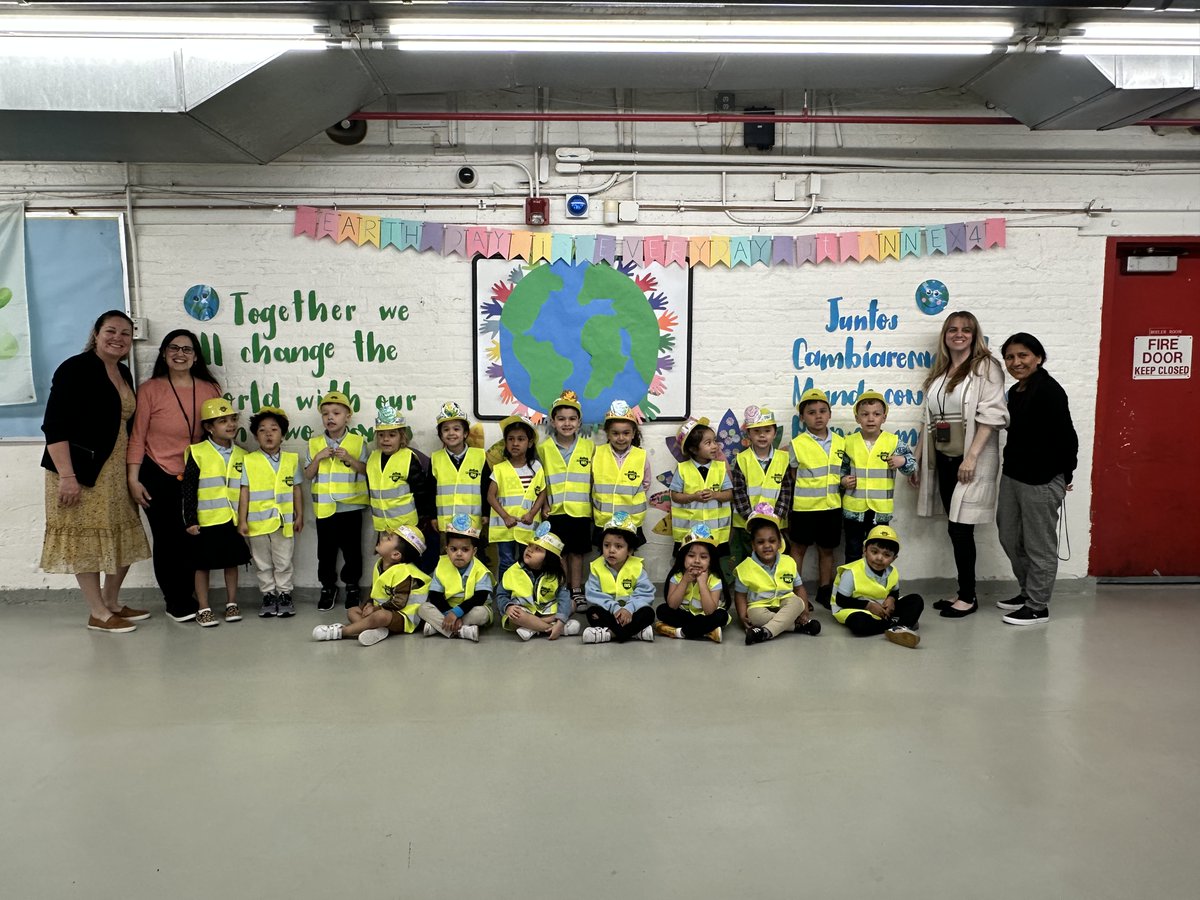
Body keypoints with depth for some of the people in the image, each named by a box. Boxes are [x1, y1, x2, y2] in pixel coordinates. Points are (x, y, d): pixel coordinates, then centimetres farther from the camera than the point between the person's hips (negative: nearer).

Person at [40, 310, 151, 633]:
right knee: (87, 538, 0)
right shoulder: (75, 369, -11)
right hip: (82, 471, -8)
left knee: (124, 538, 12)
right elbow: (54, 426, -16)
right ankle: (98, 613, 10)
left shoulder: (124, 373, 13)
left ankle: (112, 602, 28)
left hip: (118, 471, 8)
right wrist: (66, 476, -21)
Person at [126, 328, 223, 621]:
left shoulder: (210, 390, 1)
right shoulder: (150, 389, -6)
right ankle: (176, 603, 22)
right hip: (158, 477, -2)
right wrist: (133, 479, -8)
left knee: (190, 540, 6)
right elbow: (137, 436, -6)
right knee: (166, 540, 7)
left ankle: (184, 599, 24)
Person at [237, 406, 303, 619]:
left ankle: (285, 594, 20)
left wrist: (299, 516, 5)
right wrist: (242, 520, -4)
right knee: (262, 564, 10)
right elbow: (244, 492, -2)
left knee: (283, 562, 8)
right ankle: (268, 595, 22)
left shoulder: (292, 459, 3)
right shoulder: (249, 461, -2)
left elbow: (297, 490, 7)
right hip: (257, 522, 0)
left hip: (284, 521, 0)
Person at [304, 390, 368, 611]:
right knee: (326, 551, 10)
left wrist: (350, 459, -16)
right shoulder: (314, 443, 6)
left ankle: (352, 586, 21)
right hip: (324, 507, 2)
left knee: (352, 550, 6)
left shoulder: (358, 442, -1)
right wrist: (318, 458, -11)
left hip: (351, 506, -2)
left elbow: (367, 471, -3)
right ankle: (328, 587, 23)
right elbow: (308, 476, 5)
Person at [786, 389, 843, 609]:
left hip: (832, 506, 3)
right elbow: (792, 478, -2)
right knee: (798, 548, 7)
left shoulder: (840, 442, 3)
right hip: (804, 507, -3)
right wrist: (789, 509, -3)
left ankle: (825, 591, 27)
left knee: (827, 550, 14)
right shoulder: (797, 444, -7)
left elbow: (842, 473, 16)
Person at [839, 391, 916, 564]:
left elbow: (912, 464, 2)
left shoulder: (894, 441, -4)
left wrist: (903, 461, -18)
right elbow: (842, 467, 10)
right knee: (853, 552, 11)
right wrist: (843, 480, -8)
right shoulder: (849, 442, -1)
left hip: (881, 509, 0)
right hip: (853, 508, 1)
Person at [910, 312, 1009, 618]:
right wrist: (917, 459, 15)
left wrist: (972, 456, -21)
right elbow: (930, 420, 18)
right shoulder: (939, 373, 16)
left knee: (960, 528, -6)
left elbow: (991, 414, -14)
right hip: (943, 459, 6)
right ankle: (963, 592, 18)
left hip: (970, 460, -6)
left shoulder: (985, 367, -4)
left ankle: (968, 597, 6)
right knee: (956, 529, 10)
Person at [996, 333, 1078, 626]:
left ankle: (1037, 607, 15)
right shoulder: (1015, 392, 11)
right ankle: (1027, 591, 35)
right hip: (1012, 475, 9)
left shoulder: (1049, 391, -16)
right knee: (1010, 537, 17)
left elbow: (1066, 437, -16)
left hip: (1042, 481, -9)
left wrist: (1064, 476, -7)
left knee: (1039, 545, 3)